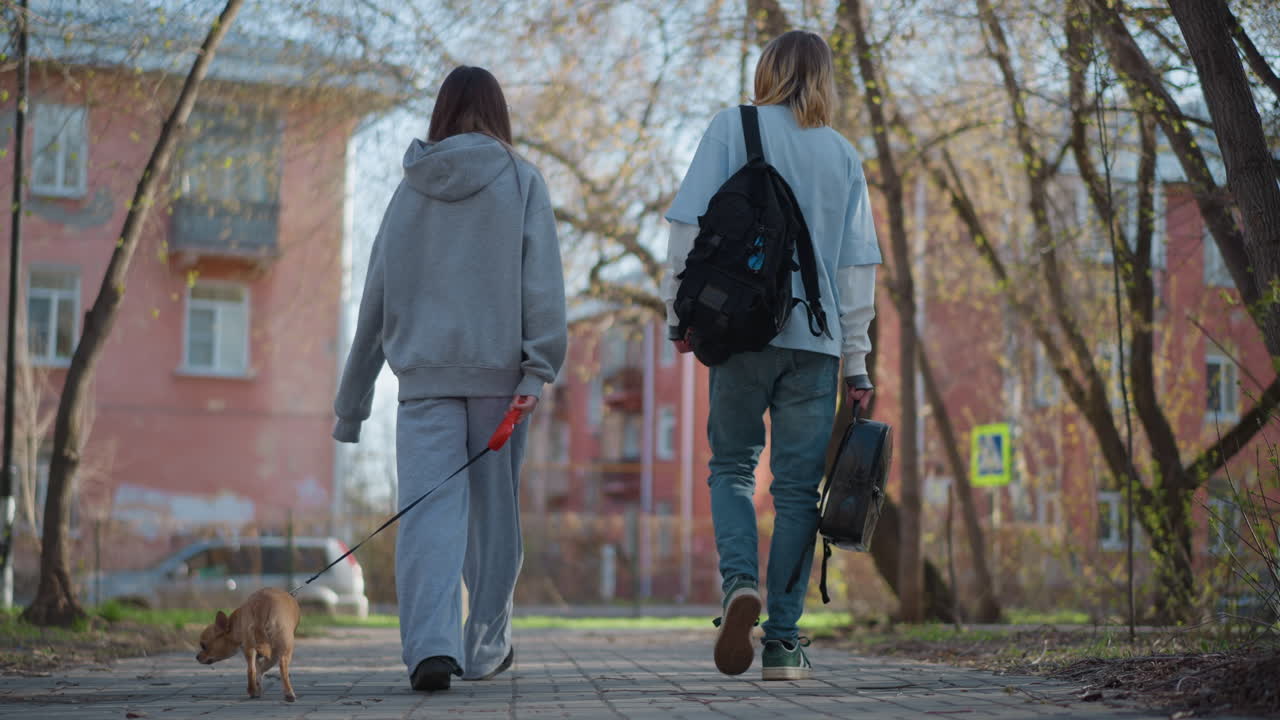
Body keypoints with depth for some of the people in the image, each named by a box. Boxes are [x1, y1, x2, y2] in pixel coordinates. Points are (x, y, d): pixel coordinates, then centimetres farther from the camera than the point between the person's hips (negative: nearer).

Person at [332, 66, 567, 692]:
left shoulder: (411, 191, 12)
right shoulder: (521, 181, 6)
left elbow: (375, 300, 14)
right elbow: (541, 278, -7)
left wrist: (351, 403, 18)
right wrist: (540, 367, -12)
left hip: (424, 374, 1)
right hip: (497, 371, -1)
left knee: (429, 509, -7)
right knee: (494, 512, 11)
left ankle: (431, 644, -24)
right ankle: (485, 647, 21)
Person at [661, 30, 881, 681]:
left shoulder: (734, 127, 4)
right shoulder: (844, 156, 12)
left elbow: (693, 224, -4)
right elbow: (857, 267, 8)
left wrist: (679, 311, 2)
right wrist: (856, 361, 10)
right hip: (816, 341, 2)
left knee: (732, 466, 12)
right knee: (797, 486, 5)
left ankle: (740, 582, -14)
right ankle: (782, 641, 3)